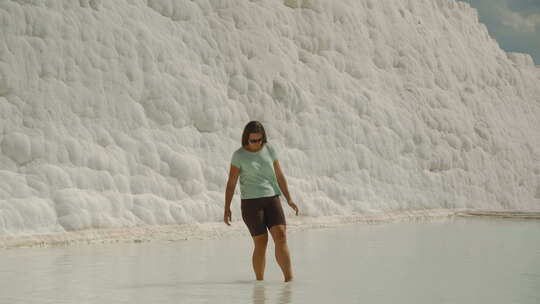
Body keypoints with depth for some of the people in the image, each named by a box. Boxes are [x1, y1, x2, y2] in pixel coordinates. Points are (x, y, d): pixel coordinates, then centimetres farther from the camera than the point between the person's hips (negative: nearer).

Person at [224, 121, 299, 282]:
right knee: (261, 242, -7)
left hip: (272, 199, 3)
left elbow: (279, 176, 14)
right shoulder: (239, 155, -2)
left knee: (281, 236, -14)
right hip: (251, 202, -3)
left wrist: (289, 199, 10)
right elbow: (231, 183, -2)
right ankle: (259, 281, 7)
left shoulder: (269, 149, 9)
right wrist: (227, 208, -8)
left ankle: (289, 278, -18)